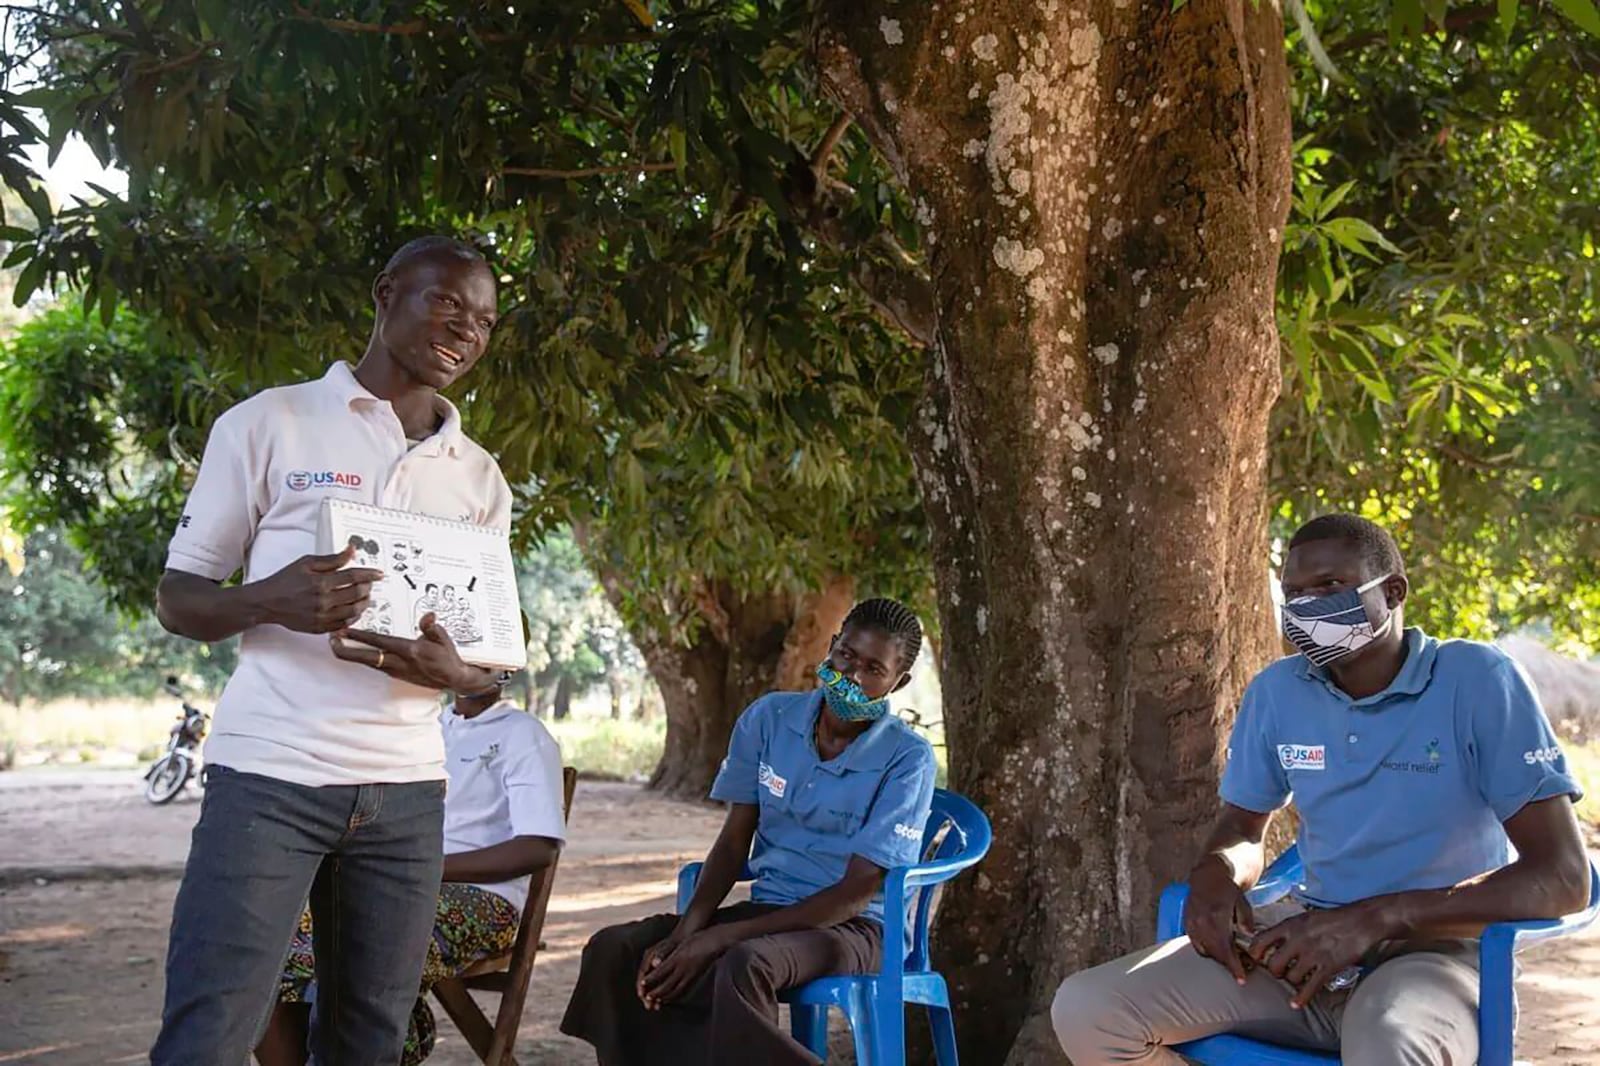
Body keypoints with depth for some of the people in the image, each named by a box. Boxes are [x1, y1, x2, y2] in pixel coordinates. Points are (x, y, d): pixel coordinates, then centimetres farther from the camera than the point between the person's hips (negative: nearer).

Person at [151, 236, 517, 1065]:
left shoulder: (480, 480, 14)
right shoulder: (270, 424, 3)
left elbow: (494, 666, 15)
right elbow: (176, 599, 3)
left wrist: (456, 673, -10)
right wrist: (271, 601, -19)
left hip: (405, 790, 4)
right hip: (270, 775, -4)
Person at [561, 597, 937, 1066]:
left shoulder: (908, 758, -12)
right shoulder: (769, 718, 2)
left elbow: (856, 893, -16)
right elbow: (734, 839, 5)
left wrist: (718, 938, -21)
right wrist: (686, 931, -15)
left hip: (852, 927, -5)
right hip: (767, 911, 5)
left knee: (744, 966, -38)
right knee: (613, 949, -18)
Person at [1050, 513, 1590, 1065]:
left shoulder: (1476, 680, -9)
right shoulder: (1276, 692, 6)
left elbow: (1562, 878, -14)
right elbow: (1242, 830, 20)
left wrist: (1379, 917, -25)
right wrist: (1215, 872, -7)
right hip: (1307, 941, 6)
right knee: (1085, 1011, -14)